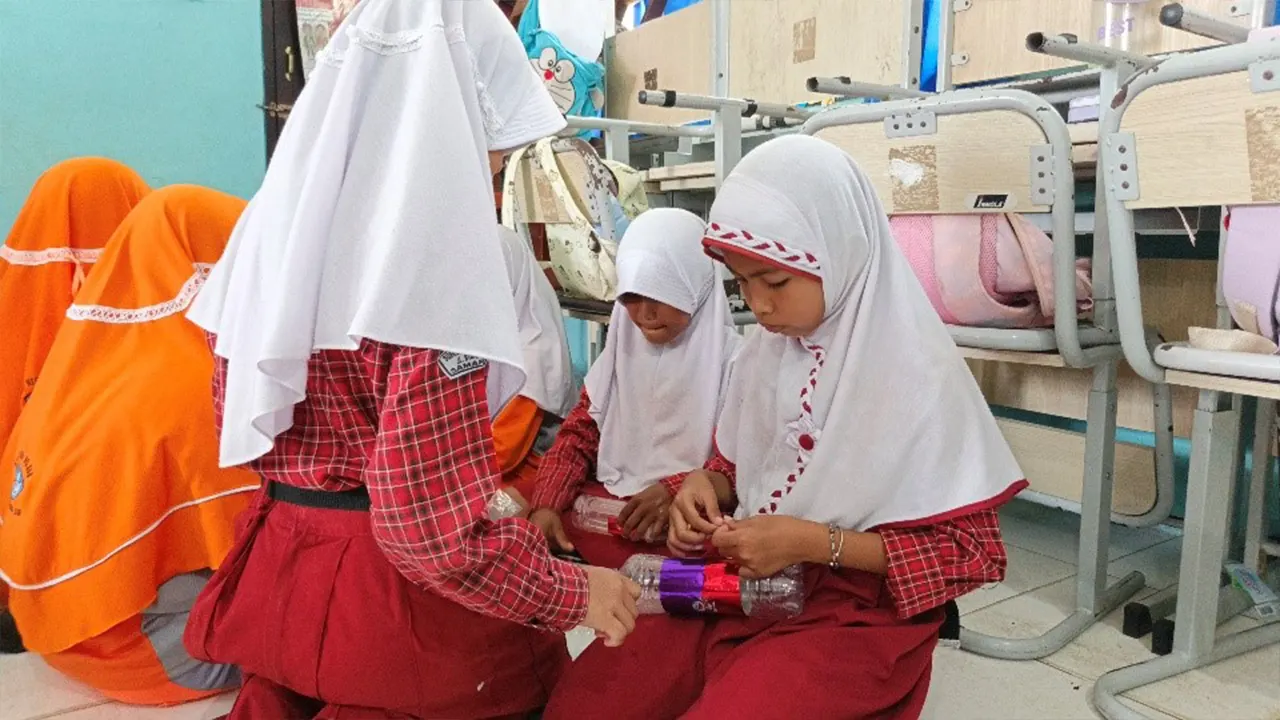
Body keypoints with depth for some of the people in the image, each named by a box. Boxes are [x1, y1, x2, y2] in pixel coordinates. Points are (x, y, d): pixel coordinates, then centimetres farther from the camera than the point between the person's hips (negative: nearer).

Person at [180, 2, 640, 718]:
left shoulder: (282, 217, 1)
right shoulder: (436, 247, -23)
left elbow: (239, 413, 11)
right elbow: (434, 526, -26)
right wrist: (572, 592, -12)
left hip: (280, 569, 7)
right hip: (393, 588, -7)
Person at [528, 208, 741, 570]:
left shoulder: (731, 360, -5)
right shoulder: (620, 351, 10)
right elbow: (579, 435, 8)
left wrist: (673, 492, -22)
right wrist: (546, 505, -8)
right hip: (605, 504, 5)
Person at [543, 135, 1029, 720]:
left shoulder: (917, 375, -16)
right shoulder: (763, 354, 2)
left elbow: (969, 550, -12)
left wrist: (813, 542, -20)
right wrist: (706, 485, -7)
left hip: (856, 605, -5)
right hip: (736, 581, 5)